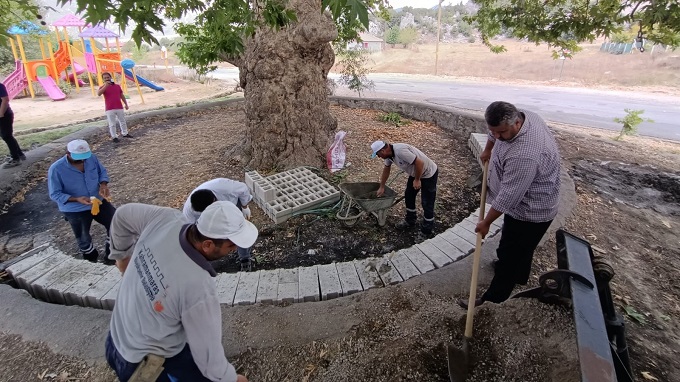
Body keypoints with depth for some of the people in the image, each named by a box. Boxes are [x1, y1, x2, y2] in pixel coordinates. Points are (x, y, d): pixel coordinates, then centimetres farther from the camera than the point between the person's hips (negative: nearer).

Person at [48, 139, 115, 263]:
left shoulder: (91, 157, -12)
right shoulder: (56, 169, -22)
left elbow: (102, 171, 4)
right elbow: (55, 194, -17)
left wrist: (103, 185, -17)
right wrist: (77, 199, -33)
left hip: (98, 201, 3)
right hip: (75, 210, -3)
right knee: (84, 240, 14)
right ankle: (92, 260, 43)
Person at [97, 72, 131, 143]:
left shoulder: (117, 86, 9)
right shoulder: (103, 87, -1)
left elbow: (122, 96, 15)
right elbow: (98, 94, -20)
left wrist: (126, 104, 11)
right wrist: (106, 85, -24)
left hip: (119, 108, 3)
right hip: (110, 109, -3)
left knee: (123, 121, 16)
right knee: (112, 124, 1)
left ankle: (125, 133, 31)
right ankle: (114, 137, 8)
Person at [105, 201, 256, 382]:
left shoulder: (167, 219, -21)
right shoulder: (200, 289, -37)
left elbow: (123, 215, 0)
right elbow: (208, 354, -23)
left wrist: (122, 255, 14)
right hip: (144, 365, -7)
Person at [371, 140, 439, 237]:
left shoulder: (400, 151, -34)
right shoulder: (389, 153, -4)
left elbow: (419, 163, -34)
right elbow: (386, 169, 12)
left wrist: (417, 180, -20)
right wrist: (382, 187, 18)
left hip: (429, 173, -9)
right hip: (415, 173, 9)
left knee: (427, 203, -2)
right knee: (408, 195, 16)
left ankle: (427, 231, 11)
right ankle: (410, 221, 33)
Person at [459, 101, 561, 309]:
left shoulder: (524, 155, -41)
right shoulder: (520, 115, -11)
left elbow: (508, 196, -32)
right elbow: (494, 133, 13)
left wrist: (486, 222, -20)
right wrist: (487, 150, 29)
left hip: (530, 210, -9)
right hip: (527, 203, 10)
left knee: (509, 255, 5)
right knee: (522, 247, 30)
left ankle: (492, 298, 22)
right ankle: (520, 276, 53)